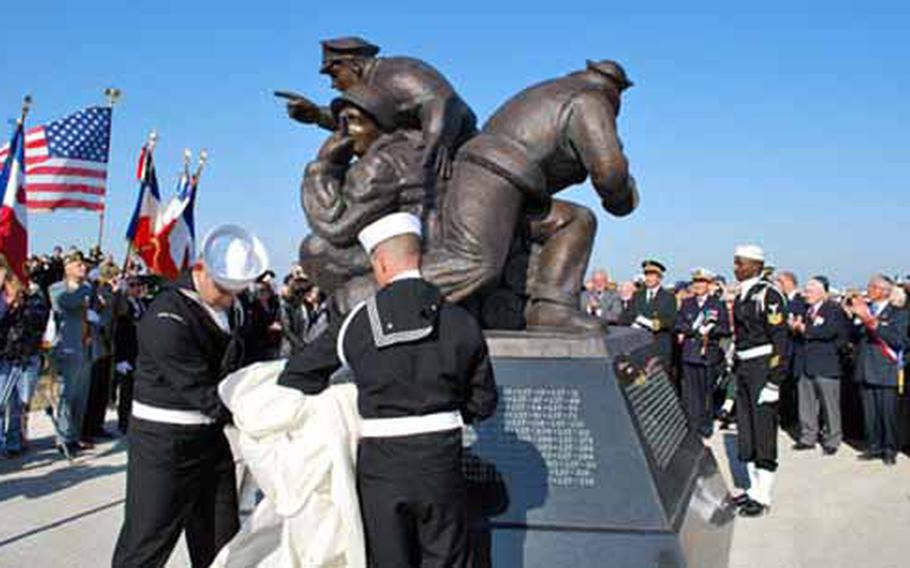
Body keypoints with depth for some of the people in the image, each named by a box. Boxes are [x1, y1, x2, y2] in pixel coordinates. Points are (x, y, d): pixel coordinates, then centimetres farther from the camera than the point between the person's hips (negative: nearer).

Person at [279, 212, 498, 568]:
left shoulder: (359, 322, -3)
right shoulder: (460, 321, -2)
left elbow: (298, 375, 5)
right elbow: (483, 402, 3)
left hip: (381, 462, 0)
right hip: (441, 458, 1)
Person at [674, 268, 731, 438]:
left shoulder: (718, 304, 6)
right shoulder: (686, 303, 15)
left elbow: (725, 329, 0)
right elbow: (678, 326, 6)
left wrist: (709, 331, -14)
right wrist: (697, 330, -7)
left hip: (709, 354, -2)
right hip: (689, 354, 2)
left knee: (706, 391, 1)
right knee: (690, 392, 0)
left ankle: (706, 427, 11)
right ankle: (692, 427, 7)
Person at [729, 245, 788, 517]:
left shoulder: (768, 295, -12)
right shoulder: (741, 296, 14)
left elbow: (779, 339, -16)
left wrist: (774, 379, -19)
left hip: (764, 367, -9)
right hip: (744, 367, 9)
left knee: (764, 431, -3)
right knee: (745, 431, 14)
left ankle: (763, 497, 5)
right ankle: (755, 488, 26)